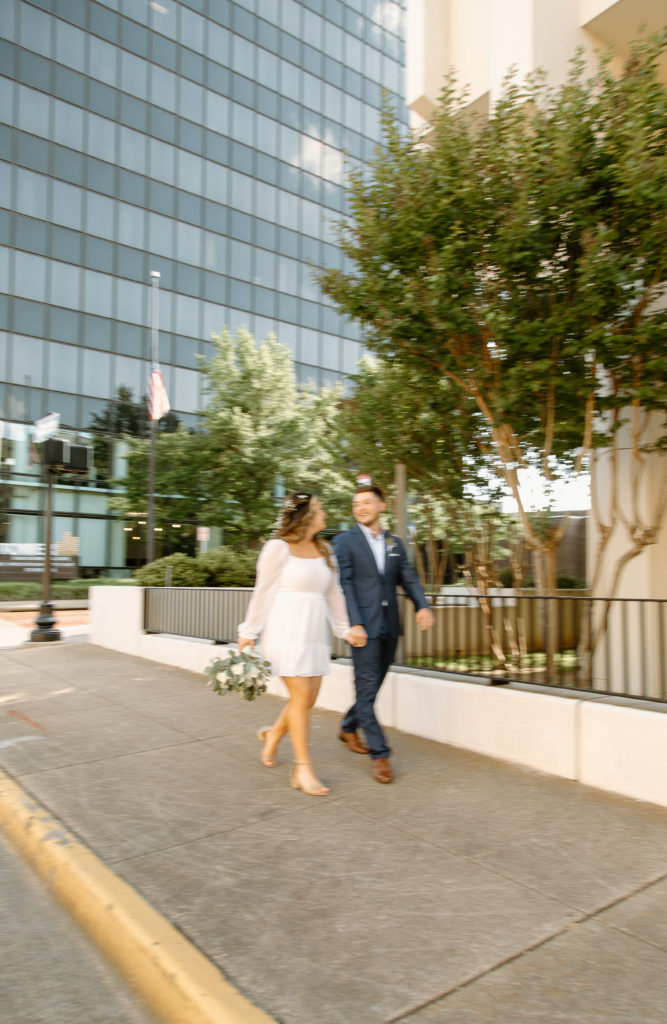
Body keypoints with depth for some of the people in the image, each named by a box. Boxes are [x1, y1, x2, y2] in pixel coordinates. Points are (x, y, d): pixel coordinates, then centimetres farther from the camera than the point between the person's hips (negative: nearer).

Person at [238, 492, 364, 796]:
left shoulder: (324, 550, 12)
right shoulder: (278, 547, -6)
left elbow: (334, 593, 17)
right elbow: (263, 591, -4)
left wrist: (344, 629, 17)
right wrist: (249, 632, -1)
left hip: (314, 633, 6)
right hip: (286, 631, -6)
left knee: (308, 698, 6)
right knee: (300, 697, -6)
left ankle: (272, 734, 34)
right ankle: (303, 770, 6)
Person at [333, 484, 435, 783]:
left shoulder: (394, 543, 15)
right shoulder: (344, 542, -1)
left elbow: (408, 578, 10)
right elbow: (344, 586, -8)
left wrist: (423, 606, -9)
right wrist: (354, 624, -18)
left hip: (389, 626, 5)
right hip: (364, 626, -5)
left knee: (374, 684, 14)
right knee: (367, 687, -5)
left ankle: (348, 728, 35)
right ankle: (380, 754, 2)